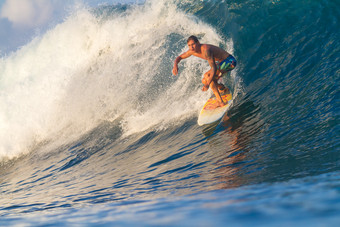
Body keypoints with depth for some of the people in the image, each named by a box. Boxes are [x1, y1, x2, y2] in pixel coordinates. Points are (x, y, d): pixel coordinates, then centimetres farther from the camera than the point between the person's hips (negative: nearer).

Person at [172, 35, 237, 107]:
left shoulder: (205, 50, -30)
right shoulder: (192, 50, -4)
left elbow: (214, 68, -34)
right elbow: (179, 57, 11)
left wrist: (208, 84, -42)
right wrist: (175, 65, -13)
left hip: (229, 61, -9)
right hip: (220, 62, 9)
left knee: (207, 76, -25)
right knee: (204, 81, 9)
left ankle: (220, 102, -24)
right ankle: (223, 89, 31)